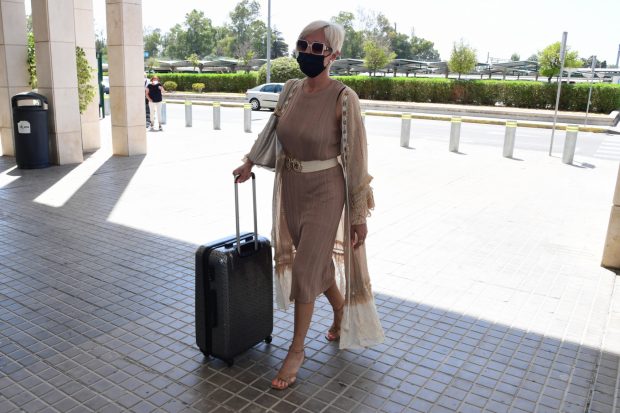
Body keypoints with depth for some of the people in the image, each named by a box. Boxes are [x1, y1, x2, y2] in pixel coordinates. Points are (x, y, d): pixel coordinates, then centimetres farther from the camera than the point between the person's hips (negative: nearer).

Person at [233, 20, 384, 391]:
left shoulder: (343, 98, -17)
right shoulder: (291, 89, 1)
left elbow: (356, 159, -15)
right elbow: (273, 127, 19)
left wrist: (359, 215, -14)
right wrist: (250, 162, 26)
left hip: (324, 192, -6)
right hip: (289, 188, 6)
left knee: (305, 270, -2)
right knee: (318, 261, 19)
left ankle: (297, 351, 18)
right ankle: (341, 309, 47)